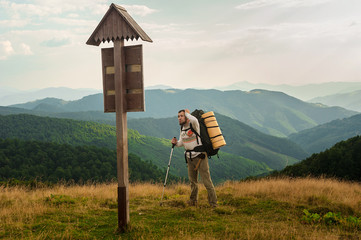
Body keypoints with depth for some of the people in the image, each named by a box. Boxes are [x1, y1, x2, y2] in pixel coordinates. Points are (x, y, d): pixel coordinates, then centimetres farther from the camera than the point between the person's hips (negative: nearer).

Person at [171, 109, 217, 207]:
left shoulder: (193, 125, -13)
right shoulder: (182, 128, 10)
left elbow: (194, 120, -39)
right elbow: (182, 142, 21)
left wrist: (187, 113, -18)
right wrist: (176, 143, -3)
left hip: (200, 156, -7)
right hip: (189, 158, 7)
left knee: (207, 181, -7)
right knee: (192, 181, 17)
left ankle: (213, 204, 1)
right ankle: (193, 201, 32)